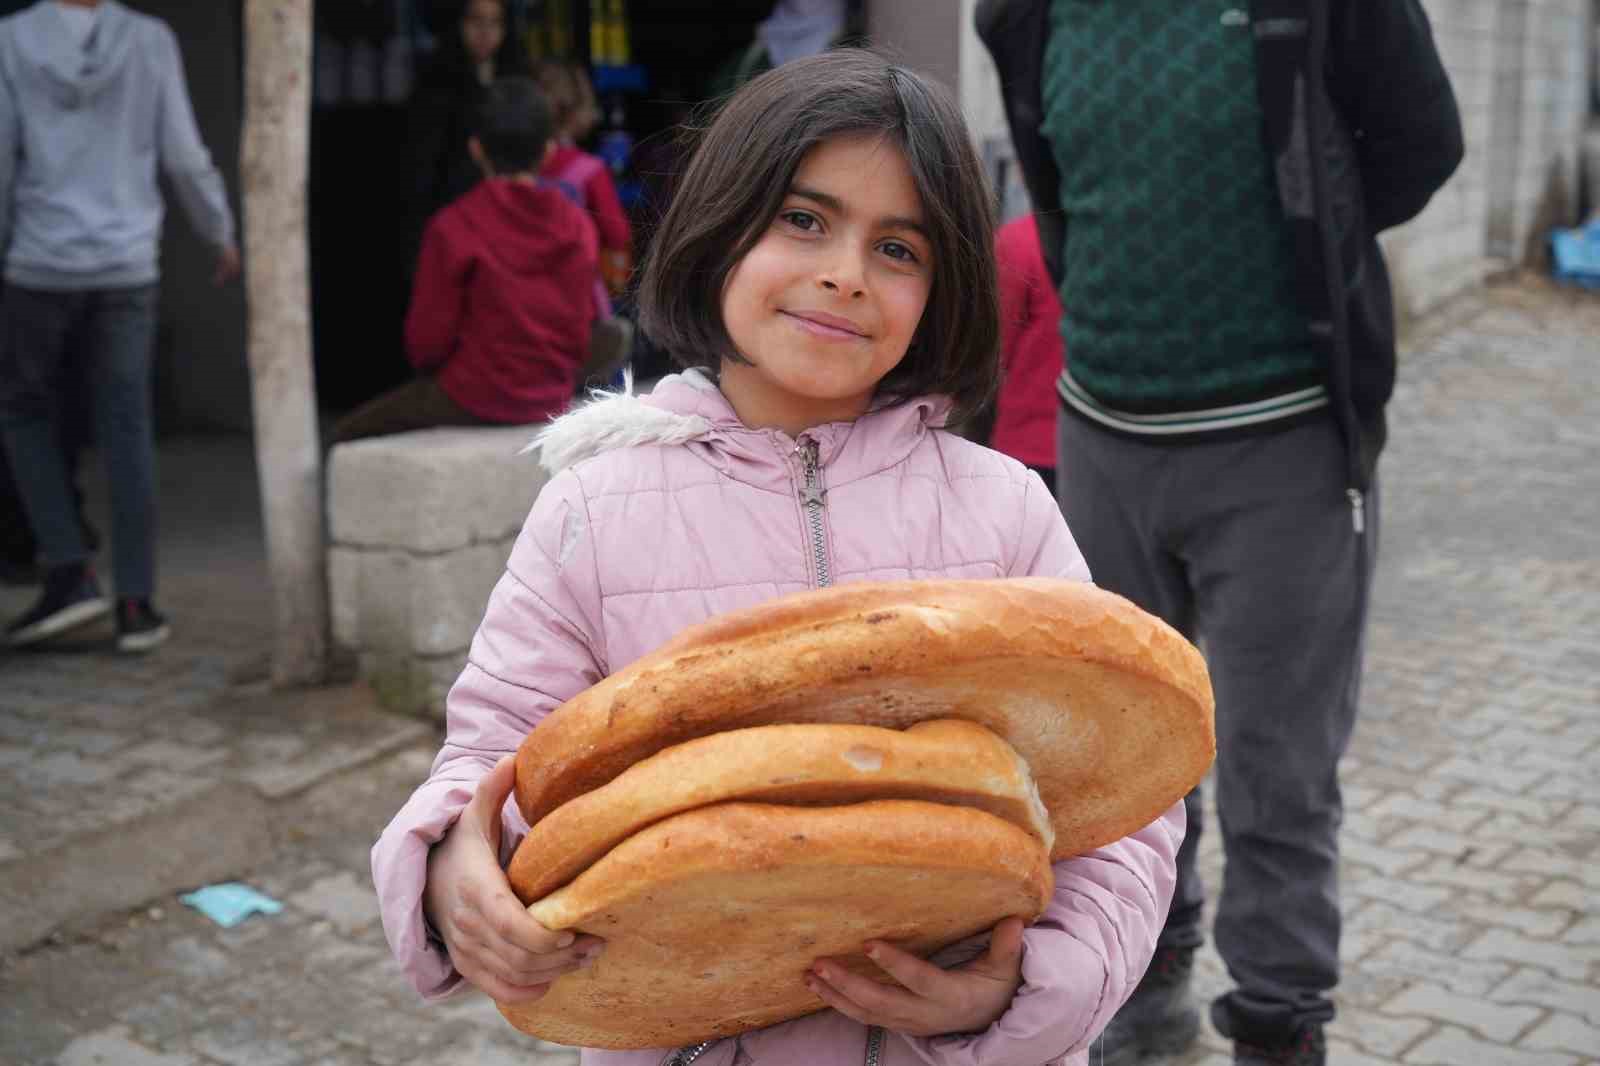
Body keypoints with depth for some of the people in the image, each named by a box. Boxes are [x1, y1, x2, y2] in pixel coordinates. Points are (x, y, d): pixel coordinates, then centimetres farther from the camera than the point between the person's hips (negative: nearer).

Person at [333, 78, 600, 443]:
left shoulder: (454, 227, -15)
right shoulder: (577, 225, -2)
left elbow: (427, 338, -10)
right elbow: (584, 323, 6)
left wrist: (431, 365, 12)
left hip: (475, 400, -6)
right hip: (551, 403, 6)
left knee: (349, 434, 14)